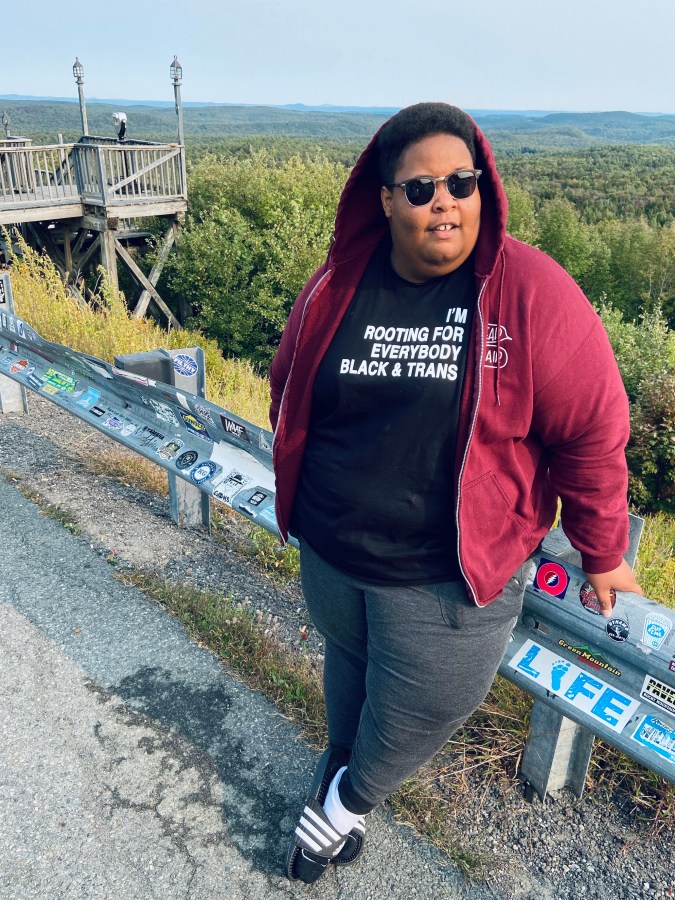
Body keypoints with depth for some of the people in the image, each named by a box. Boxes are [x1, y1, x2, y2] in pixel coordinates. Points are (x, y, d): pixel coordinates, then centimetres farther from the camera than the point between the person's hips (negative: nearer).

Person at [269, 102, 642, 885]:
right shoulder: (336, 286, -5)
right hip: (330, 555, 4)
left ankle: (342, 801, 46)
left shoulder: (530, 292, -17)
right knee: (349, 666, 27)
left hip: (446, 579, -3)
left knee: (418, 713, 13)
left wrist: (602, 552, -2)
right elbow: (289, 396, 10)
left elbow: (592, 429, -10)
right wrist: (302, 495, 18)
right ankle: (342, 783, 57)